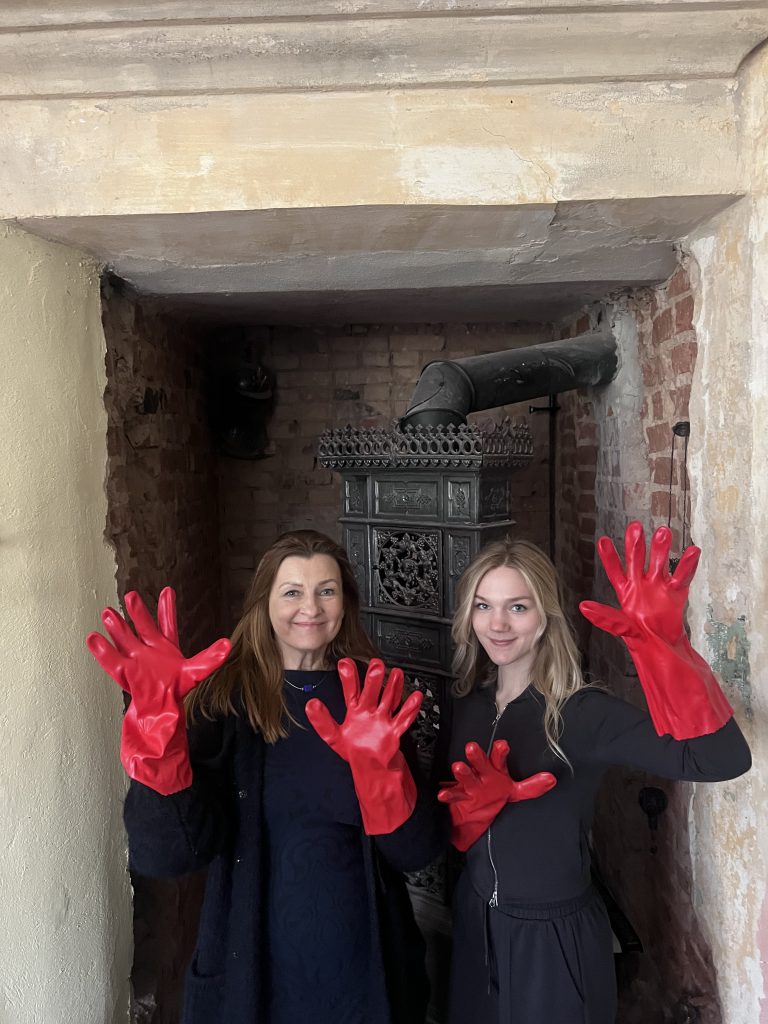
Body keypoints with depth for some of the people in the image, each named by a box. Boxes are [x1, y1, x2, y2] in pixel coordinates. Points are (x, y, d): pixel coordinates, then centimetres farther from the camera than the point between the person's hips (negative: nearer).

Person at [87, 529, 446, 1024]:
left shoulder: (374, 697, -6)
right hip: (251, 963, -1)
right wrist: (159, 720, -33)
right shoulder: (224, 696, -11)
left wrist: (378, 763, -28)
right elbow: (167, 855, -20)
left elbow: (418, 852, -10)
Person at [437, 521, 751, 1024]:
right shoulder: (467, 704, -4)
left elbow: (722, 759, -34)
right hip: (475, 924, 5)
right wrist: (481, 801, -23)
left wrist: (661, 643, -44)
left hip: (556, 938, -5)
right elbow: (453, 828, -1)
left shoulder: (579, 711, -22)